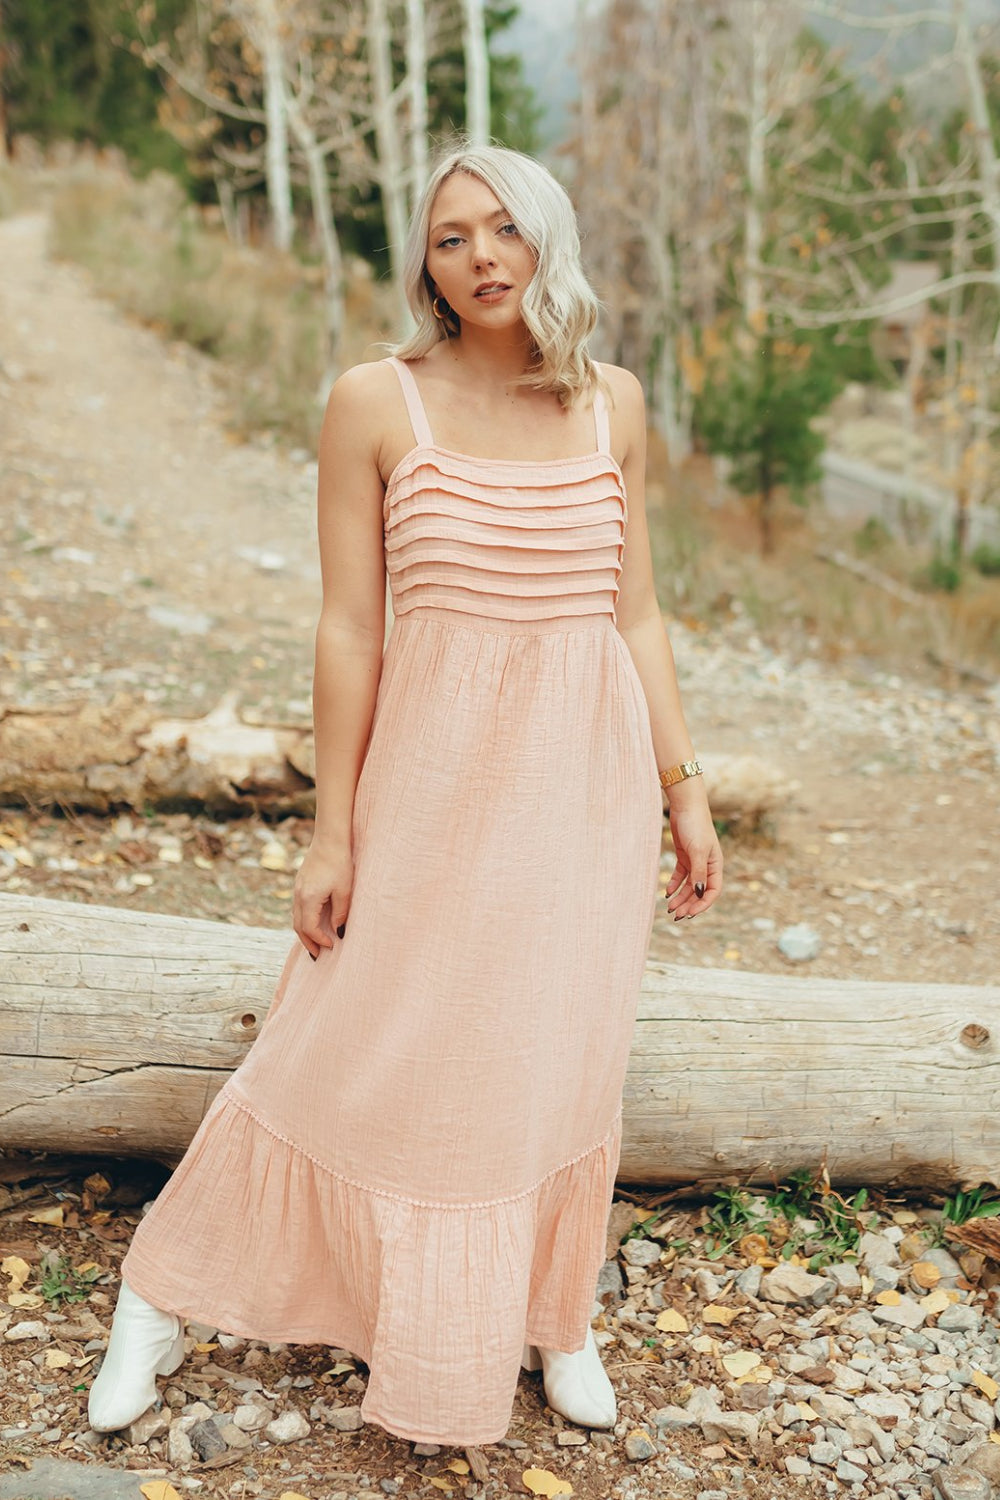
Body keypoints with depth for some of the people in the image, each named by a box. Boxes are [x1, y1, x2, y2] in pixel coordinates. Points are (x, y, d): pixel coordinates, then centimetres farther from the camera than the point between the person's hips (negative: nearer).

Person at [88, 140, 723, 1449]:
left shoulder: (613, 403, 4)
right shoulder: (377, 404, -6)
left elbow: (635, 613, 8)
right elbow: (350, 628, -6)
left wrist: (685, 791, 6)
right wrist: (331, 830, -5)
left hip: (586, 779, 3)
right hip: (436, 778, -3)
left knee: (559, 1065, 14)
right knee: (351, 1056, 6)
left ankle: (549, 1318, 38)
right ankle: (163, 1301, 27)